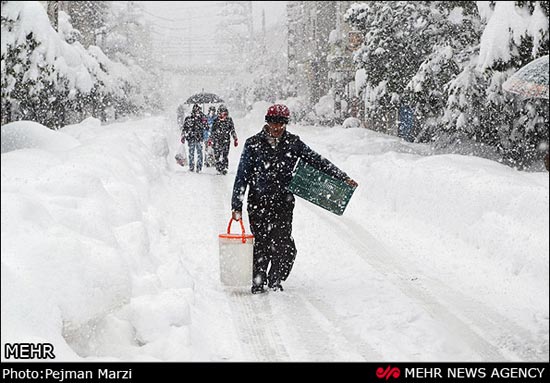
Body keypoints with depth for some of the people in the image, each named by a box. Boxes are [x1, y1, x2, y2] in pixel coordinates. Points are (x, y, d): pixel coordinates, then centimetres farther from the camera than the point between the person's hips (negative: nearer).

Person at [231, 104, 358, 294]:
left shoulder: (293, 143, 5)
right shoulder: (253, 144, 0)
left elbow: (316, 161, 6)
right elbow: (242, 176, 2)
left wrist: (342, 177, -1)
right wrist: (237, 205, -2)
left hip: (283, 202, 1)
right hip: (258, 202, -1)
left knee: (283, 246, -6)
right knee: (261, 244, -2)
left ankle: (275, 280, 17)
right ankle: (258, 282, 17)